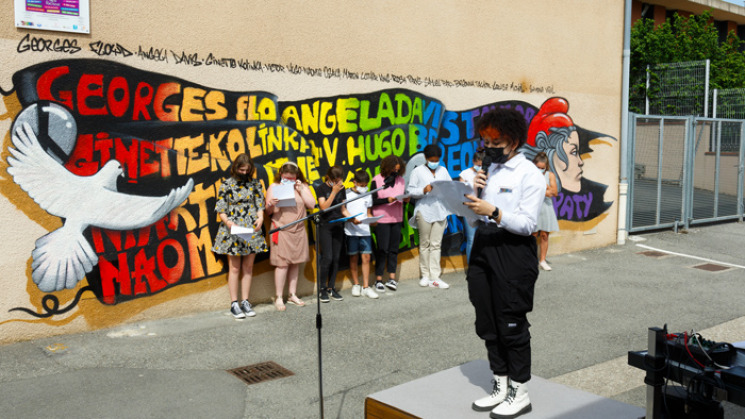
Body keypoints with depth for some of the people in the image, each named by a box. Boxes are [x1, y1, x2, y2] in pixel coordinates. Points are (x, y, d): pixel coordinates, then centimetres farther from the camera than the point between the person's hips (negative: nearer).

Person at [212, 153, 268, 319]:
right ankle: (234, 304, 8)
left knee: (248, 267, 8)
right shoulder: (226, 185, -1)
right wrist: (228, 222, -19)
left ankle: (245, 301, 16)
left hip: (252, 231, 3)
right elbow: (220, 209, -1)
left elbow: (260, 204, 11)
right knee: (234, 268, 0)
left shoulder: (255, 183, 7)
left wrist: (260, 218, -10)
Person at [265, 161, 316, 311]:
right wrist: (270, 205, -22)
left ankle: (292, 295, 17)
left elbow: (311, 204, -1)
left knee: (295, 263, 7)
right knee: (282, 263, -8)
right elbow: (268, 211, 1)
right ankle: (278, 298, -2)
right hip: (281, 230, -3)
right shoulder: (274, 187, 4)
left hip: (298, 230, 3)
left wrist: (301, 190, -7)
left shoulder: (303, 186, 10)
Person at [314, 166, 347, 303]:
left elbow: (343, 208, 13)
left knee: (336, 258, 5)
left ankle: (331, 288, 13)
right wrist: (334, 192, -16)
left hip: (338, 226, 5)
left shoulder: (341, 189, 10)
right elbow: (324, 207, -14)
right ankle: (322, 289, 1)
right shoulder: (321, 188, -4)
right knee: (327, 257, -11)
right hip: (325, 226, -5)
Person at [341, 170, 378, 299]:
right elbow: (343, 210, -3)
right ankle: (356, 285, 18)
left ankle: (366, 287, 2)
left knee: (366, 257, -2)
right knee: (353, 258, 5)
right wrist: (352, 219, -20)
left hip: (365, 230, 3)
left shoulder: (368, 195, 14)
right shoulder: (347, 193, 2)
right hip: (351, 230, -3)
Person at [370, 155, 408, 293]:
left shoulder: (401, 180, 10)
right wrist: (387, 200, -21)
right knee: (382, 249, -2)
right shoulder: (377, 180, -5)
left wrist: (405, 199, -8)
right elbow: (372, 201, -9)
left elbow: (403, 198, 14)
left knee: (394, 249, 6)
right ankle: (379, 280, 6)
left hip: (397, 219, 5)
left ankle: (392, 278, 11)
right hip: (381, 219, -4)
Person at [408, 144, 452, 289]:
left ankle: (435, 277, 2)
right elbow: (411, 191, -4)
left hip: (440, 210, 3)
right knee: (424, 244, 5)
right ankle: (425, 275, 14)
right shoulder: (418, 171, 2)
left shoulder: (443, 170, 13)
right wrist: (424, 190, -19)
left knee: (436, 245, 1)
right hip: (424, 211, -2)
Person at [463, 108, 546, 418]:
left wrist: (493, 212, -26)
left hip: (514, 251, -7)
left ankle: (519, 393, 15)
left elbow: (527, 224, -15)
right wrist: (476, 193, -3)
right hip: (483, 245, 7)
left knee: (512, 324, 1)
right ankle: (500, 386, 27)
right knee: (488, 323, 13)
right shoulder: (488, 169, 12)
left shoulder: (530, 174, -8)